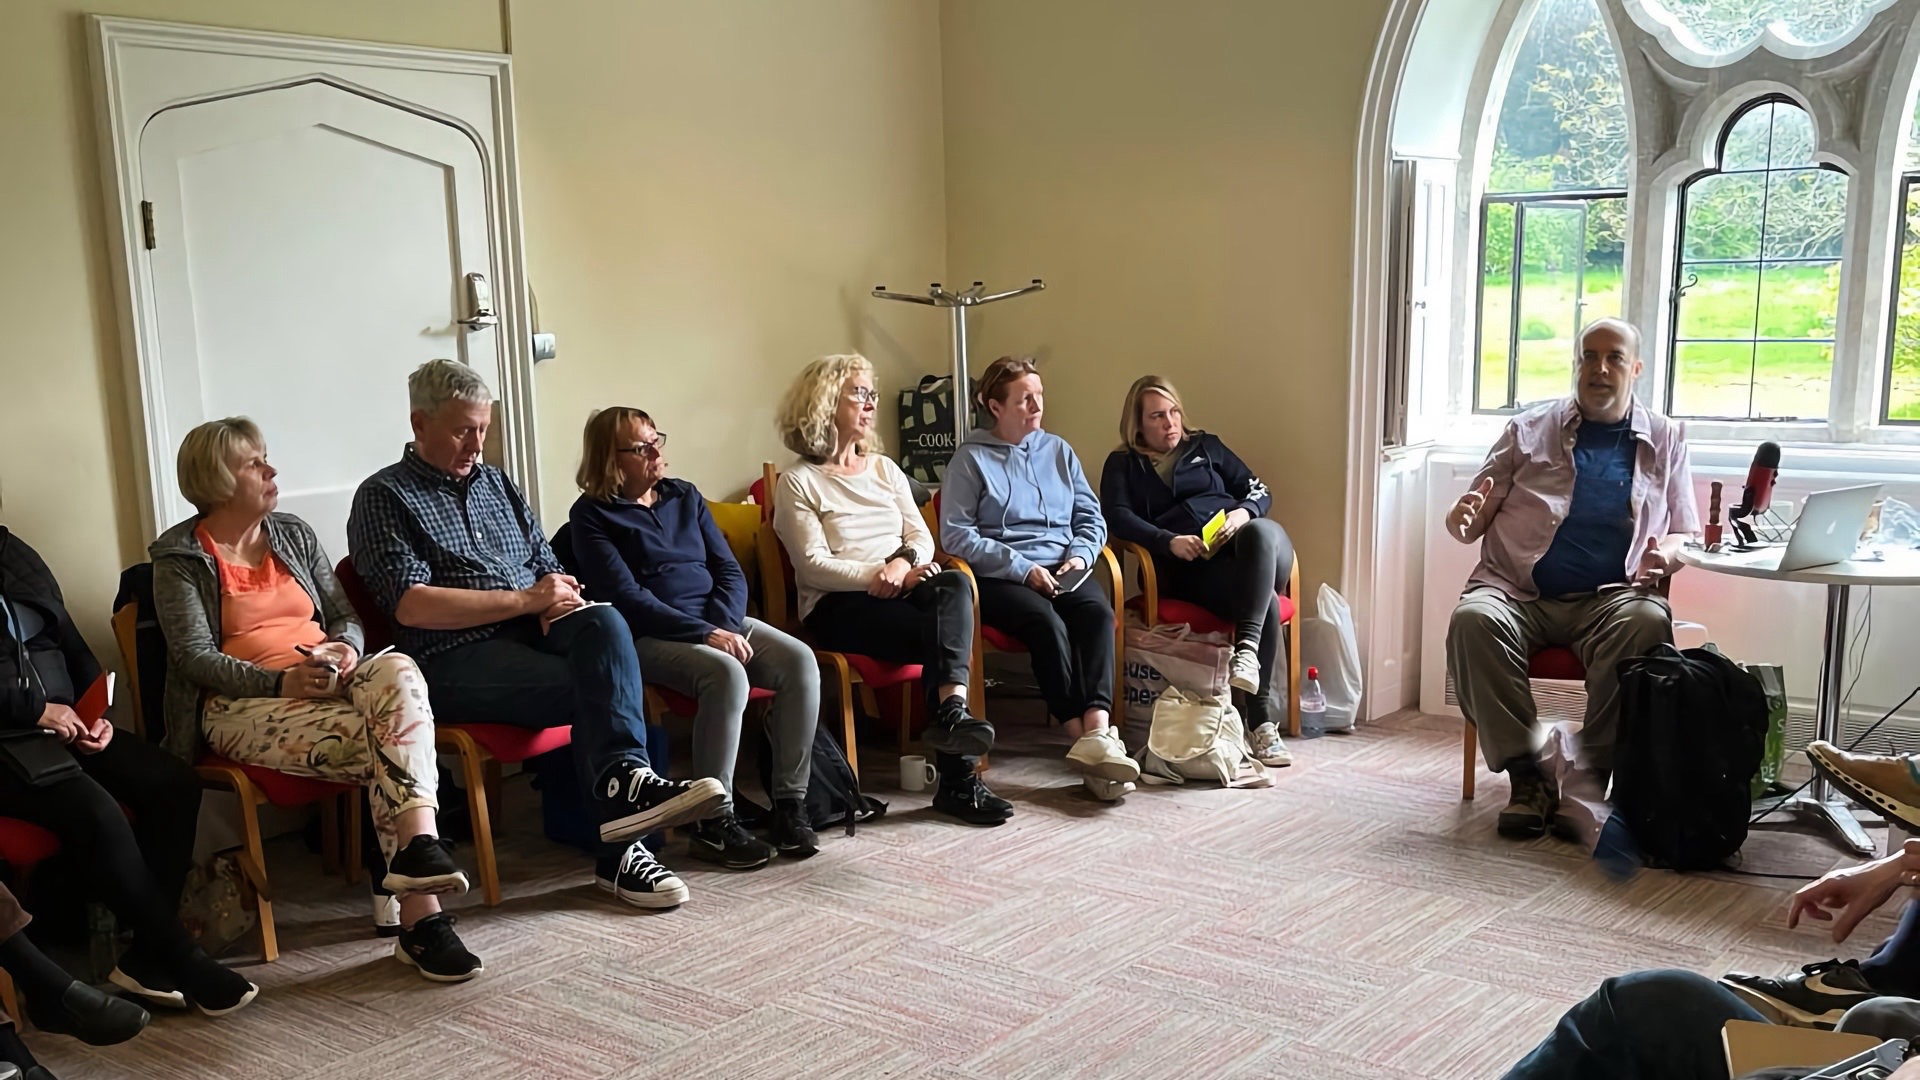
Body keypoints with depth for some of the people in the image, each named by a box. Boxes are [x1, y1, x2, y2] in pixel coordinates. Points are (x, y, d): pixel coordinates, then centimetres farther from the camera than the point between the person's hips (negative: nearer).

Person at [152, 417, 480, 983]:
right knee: (384, 742, -33)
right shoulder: (180, 556, 6)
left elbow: (346, 615, 19)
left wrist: (346, 650, -7)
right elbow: (194, 657, -5)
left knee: (398, 671, -34)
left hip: (330, 683, 4)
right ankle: (420, 916, -36)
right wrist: (280, 682, -20)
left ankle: (418, 847, -49)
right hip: (243, 704, -4)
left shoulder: (294, 534, 21)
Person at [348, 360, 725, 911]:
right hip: (460, 655, -5)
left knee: (604, 623, -30)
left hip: (536, 635, 5)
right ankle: (620, 847, -30)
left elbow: (548, 565, 24)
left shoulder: (496, 483, 25)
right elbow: (410, 605, -10)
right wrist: (525, 601, -12)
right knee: (591, 689, -31)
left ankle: (623, 779, -41)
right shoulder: (384, 498, 4)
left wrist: (560, 602, -2)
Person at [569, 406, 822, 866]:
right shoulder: (591, 514, 1)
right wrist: (704, 635, -20)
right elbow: (626, 596, -11)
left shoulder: (684, 495, 18)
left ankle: (790, 805, -16)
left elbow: (730, 570, 12)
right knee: (726, 673, -35)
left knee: (800, 661, -21)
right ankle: (713, 824, -25)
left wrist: (725, 626, -9)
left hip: (720, 622, 6)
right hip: (650, 637, -6)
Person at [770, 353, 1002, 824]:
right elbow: (814, 565, -7)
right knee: (944, 635, -31)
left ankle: (951, 712, -47)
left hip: (902, 590, 5)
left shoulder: (884, 468, 23)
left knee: (954, 584, -32)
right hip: (839, 606, -5)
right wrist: (881, 576, -17)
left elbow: (921, 536, 15)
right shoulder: (799, 482, 4)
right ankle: (958, 780, -36)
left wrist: (904, 561, -10)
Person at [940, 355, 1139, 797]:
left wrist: (1079, 555, -5)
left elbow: (1092, 518, 17)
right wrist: (1023, 568, -13)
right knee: (1047, 623, -34)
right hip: (1001, 576, -4)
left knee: (1098, 613, -29)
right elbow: (956, 536, -6)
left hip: (1063, 571, 4)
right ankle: (1091, 741, -36)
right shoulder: (971, 458, 4)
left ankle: (1096, 732, -43)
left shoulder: (1058, 450, 18)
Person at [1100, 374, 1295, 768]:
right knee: (1265, 601, -34)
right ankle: (1260, 720, -36)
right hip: (1188, 563, -3)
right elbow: (1118, 517, 1)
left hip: (1242, 547, 3)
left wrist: (1244, 512, -5)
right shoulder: (1122, 464, 19)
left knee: (1262, 531, -38)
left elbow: (1258, 491, 20)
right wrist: (1170, 541, -15)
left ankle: (1247, 648, -47)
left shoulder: (1206, 446, 26)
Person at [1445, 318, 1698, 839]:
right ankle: (1527, 774, -24)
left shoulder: (1665, 440, 19)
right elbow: (1476, 519, 14)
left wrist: (1665, 556, -5)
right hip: (1517, 593, 0)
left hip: (1608, 598, 0)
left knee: (1647, 623, -34)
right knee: (1473, 620, -33)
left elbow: (1685, 534, 20)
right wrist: (1462, 520, -11)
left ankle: (1591, 777, -25)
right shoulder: (1529, 430, 16)